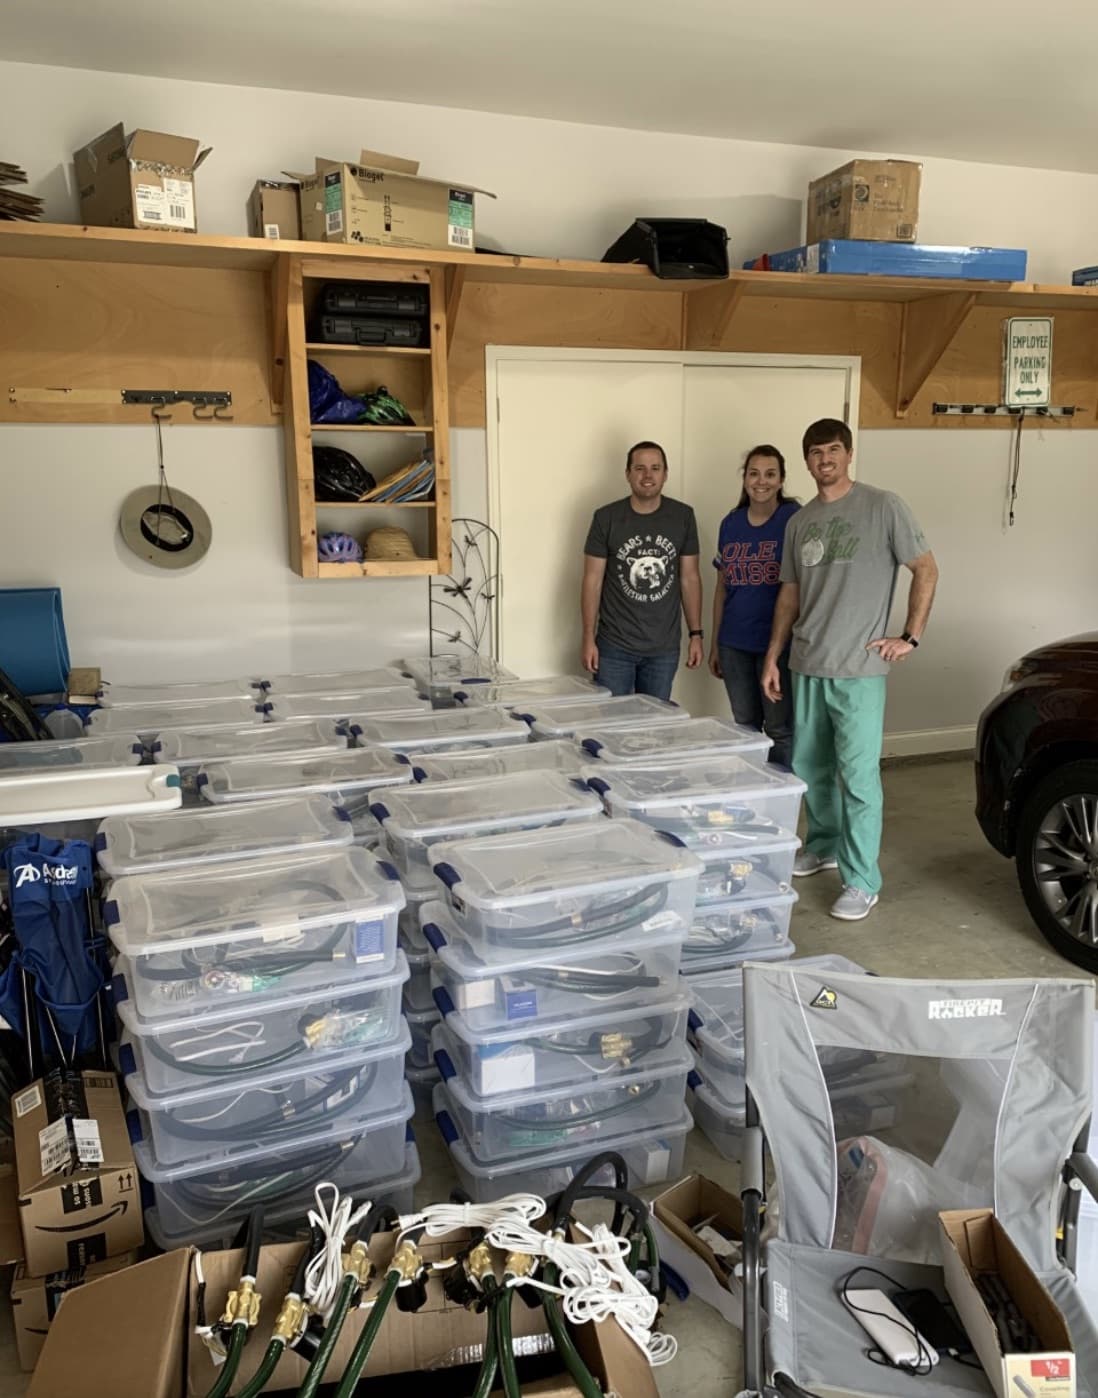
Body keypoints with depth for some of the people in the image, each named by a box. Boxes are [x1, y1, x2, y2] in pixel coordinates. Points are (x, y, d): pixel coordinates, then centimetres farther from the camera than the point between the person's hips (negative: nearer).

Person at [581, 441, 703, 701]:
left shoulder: (683, 517, 2)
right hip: (615, 647, -2)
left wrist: (696, 634, 3)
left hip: (664, 648, 2)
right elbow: (593, 580, -2)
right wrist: (588, 639, -6)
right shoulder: (606, 518, -4)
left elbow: (690, 578, 6)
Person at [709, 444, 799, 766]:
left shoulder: (794, 519, -7)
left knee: (780, 729, 0)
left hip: (778, 643, -5)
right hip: (734, 644, 5)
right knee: (744, 727, 15)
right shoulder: (730, 524, 8)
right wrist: (715, 644, 13)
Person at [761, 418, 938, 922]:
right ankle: (824, 845, 36)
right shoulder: (800, 521, 12)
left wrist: (910, 637, -6)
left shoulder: (883, 507, -4)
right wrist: (773, 656, 12)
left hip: (859, 669, -6)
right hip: (807, 666, 6)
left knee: (857, 775, -6)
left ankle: (861, 882, 3)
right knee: (809, 766, 15)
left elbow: (926, 570, -1)